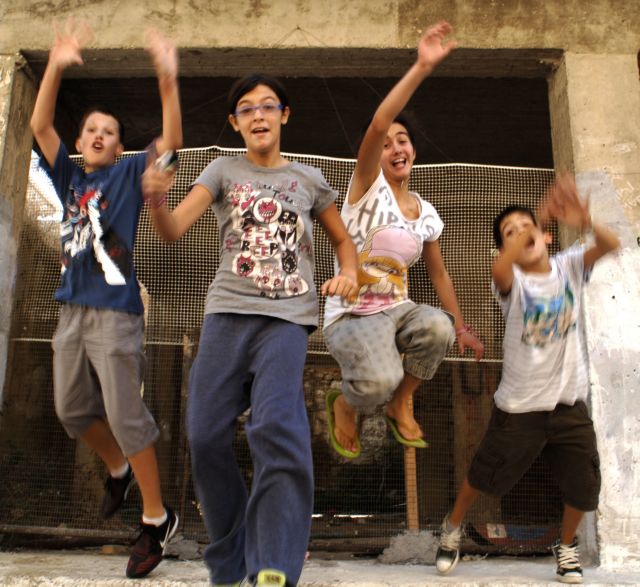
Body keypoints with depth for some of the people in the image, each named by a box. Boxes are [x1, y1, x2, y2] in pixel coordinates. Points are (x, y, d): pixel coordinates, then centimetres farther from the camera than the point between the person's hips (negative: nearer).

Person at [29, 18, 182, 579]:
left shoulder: (129, 174, 1)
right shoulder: (70, 178, 13)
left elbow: (173, 140, -12)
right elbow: (39, 125, 6)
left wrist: (167, 79, -23)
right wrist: (56, 65, -6)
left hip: (116, 313, -6)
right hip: (72, 311, 6)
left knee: (126, 416, -4)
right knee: (72, 409, 15)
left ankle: (158, 518, 9)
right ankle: (119, 469, 41)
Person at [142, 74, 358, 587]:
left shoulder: (308, 179, 16)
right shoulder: (223, 171, 13)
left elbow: (344, 240, 24)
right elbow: (174, 230, 0)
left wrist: (348, 272, 1)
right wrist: (156, 200, -22)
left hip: (286, 316, -1)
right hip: (227, 312, 2)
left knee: (277, 428, -22)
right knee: (206, 437, -3)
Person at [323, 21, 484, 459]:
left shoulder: (427, 214, 8)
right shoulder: (368, 188, -8)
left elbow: (439, 274, 18)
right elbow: (377, 126, -25)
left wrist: (462, 327, 19)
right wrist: (422, 68, -31)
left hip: (397, 311, 5)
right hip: (350, 316, -5)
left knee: (438, 326, -31)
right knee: (380, 381, -34)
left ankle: (401, 405, -1)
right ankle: (345, 405, 7)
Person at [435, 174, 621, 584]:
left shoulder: (569, 266, -2)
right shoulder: (512, 281, -12)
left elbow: (611, 244, -18)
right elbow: (500, 269, -38)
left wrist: (586, 223, -41)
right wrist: (544, 212, -46)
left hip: (570, 400, 3)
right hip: (520, 404, -3)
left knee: (584, 484, 7)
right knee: (485, 474, 9)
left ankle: (567, 545, 35)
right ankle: (454, 526, 37)